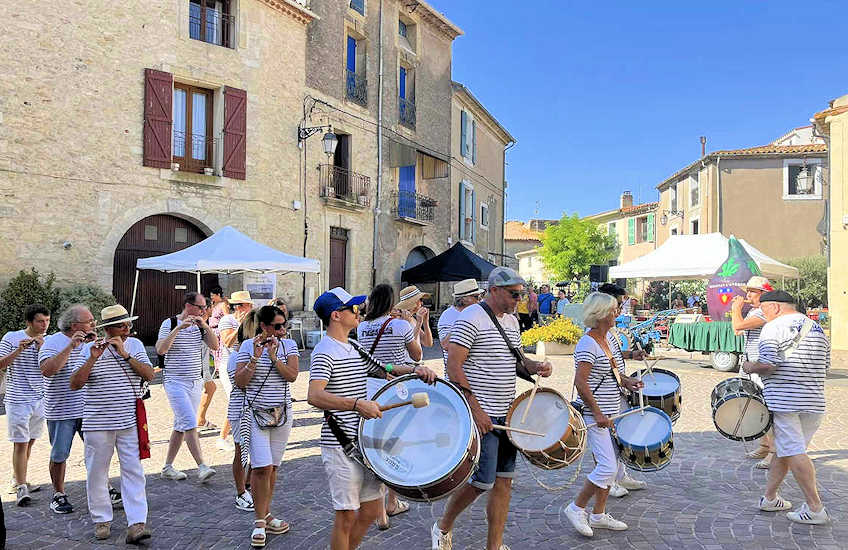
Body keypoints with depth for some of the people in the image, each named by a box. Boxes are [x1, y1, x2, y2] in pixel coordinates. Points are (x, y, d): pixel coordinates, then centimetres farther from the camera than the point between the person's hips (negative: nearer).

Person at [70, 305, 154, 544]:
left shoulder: (135, 345, 5)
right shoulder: (90, 349, -1)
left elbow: (149, 375, -7)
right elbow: (75, 384, -7)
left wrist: (125, 354, -15)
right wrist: (92, 359, -19)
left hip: (130, 421, 1)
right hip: (98, 423, 0)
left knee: (133, 471, -2)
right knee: (97, 473, 9)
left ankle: (137, 524, -2)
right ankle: (102, 520, 26)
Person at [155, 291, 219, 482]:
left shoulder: (200, 325, 8)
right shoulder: (169, 323, -7)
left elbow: (215, 346, -1)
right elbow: (160, 350, -20)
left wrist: (205, 326, -13)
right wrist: (179, 328, -25)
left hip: (195, 382, 6)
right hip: (175, 382, -6)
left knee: (181, 426, 11)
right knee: (190, 424, -13)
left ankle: (168, 467, 21)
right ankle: (202, 467, -13)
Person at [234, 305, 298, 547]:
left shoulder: (289, 345, 4)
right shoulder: (248, 346, -3)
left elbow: (292, 376, -8)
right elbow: (240, 382, -8)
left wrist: (274, 357, -19)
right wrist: (255, 357, -18)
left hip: (282, 413, 3)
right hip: (256, 413, -3)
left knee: (272, 467, 10)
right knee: (262, 467, -10)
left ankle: (265, 516, 25)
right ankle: (260, 522, 3)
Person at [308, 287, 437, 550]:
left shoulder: (355, 348, 13)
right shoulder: (324, 352, -14)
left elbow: (383, 370, 23)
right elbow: (314, 396, -28)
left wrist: (414, 369, 4)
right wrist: (357, 404, -39)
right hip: (340, 446, -8)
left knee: (370, 510, 15)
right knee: (346, 516, 1)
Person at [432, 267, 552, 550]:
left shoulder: (512, 320, 13)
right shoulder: (470, 319, -13)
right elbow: (453, 367, -17)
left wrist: (534, 366, 2)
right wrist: (476, 409, -22)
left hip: (507, 414, 8)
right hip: (481, 415, -8)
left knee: (504, 480, 10)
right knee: (481, 481, -4)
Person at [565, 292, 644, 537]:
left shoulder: (607, 340, 12)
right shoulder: (587, 344, -17)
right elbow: (580, 382, -22)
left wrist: (626, 381, 5)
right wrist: (598, 413, -23)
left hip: (610, 413, 10)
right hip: (594, 414, -10)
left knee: (613, 465, 13)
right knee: (608, 467, -11)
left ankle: (598, 515, 25)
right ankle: (576, 508, 6)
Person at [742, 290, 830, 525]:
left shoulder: (773, 328, -8)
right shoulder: (818, 329, 15)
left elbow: (768, 366, -18)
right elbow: (825, 366, 19)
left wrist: (749, 367, 1)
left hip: (784, 399, -7)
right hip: (814, 401, 7)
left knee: (794, 452, -3)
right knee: (785, 450, 14)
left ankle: (815, 508, -1)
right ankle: (769, 497, 21)